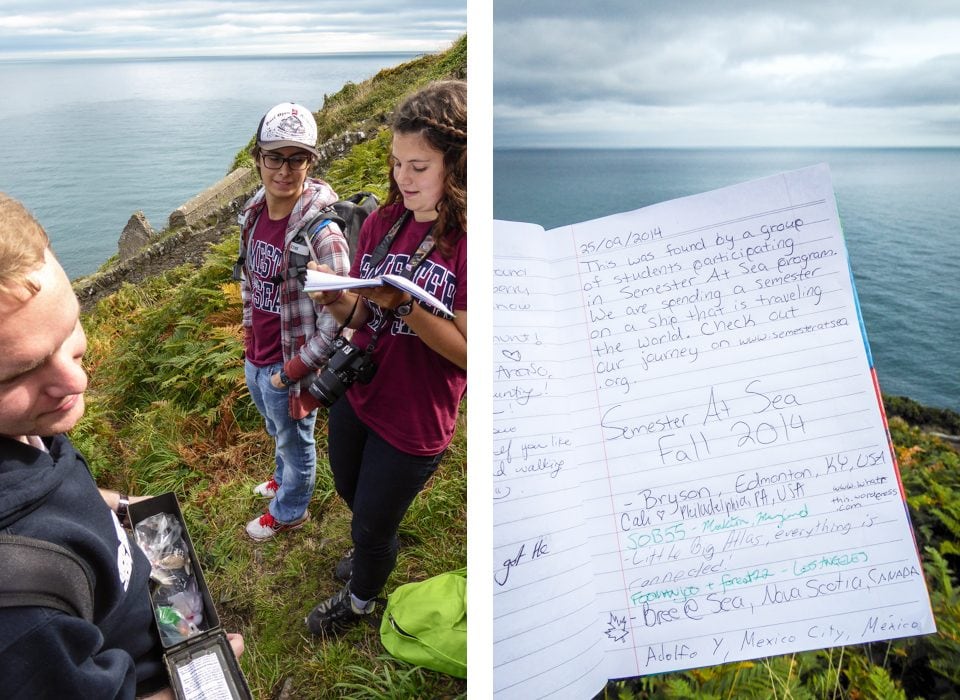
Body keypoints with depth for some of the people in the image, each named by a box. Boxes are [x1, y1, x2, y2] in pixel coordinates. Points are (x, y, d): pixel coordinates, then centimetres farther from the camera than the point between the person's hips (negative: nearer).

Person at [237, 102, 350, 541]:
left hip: (289, 365, -7)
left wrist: (289, 374, -19)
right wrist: (249, 337, 14)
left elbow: (336, 322, -26)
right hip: (255, 358, 7)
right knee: (277, 431, 31)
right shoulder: (254, 213, -4)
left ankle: (289, 511, 45)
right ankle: (285, 479, 60)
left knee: (294, 442, 19)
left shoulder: (320, 232, -28)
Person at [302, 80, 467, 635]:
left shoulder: (470, 241, -22)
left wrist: (401, 303, -32)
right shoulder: (382, 222, -3)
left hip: (414, 420, -6)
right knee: (351, 494, 29)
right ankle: (376, 547, 63)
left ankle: (361, 599, 50)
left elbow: (468, 352, -23)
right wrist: (338, 302, -19)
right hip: (356, 394, 6)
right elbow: (364, 317, 3)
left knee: (372, 523, 17)